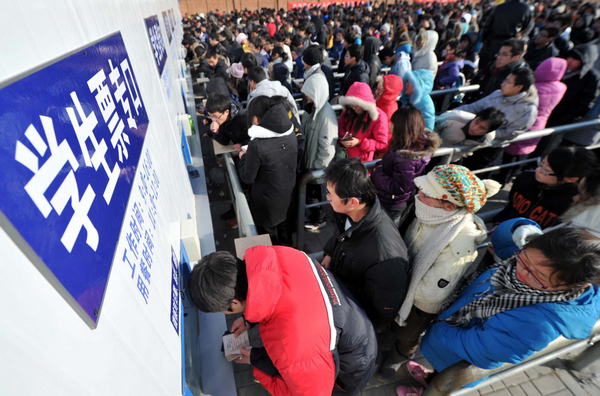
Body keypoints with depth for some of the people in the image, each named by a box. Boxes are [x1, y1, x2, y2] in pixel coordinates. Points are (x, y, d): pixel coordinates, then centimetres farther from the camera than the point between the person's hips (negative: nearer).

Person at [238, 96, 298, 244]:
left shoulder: (257, 144, -31)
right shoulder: (290, 134, -11)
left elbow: (247, 178, -19)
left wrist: (243, 157, -1)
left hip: (266, 200, -6)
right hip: (286, 193, 7)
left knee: (269, 239, 19)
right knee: (280, 226, 31)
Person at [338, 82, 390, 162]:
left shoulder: (379, 116, -10)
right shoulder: (348, 111, 2)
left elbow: (381, 143, -5)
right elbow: (340, 125, 18)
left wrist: (359, 142, -17)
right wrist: (343, 137, -6)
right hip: (343, 153, 3)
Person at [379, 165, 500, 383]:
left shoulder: (461, 244, -38)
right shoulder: (431, 214, -22)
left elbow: (432, 291, -29)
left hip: (423, 303, -4)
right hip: (403, 288, 4)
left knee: (407, 337, 28)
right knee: (395, 324, 33)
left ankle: (396, 359, 59)